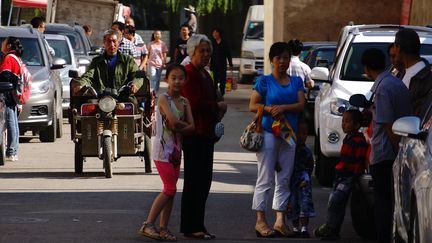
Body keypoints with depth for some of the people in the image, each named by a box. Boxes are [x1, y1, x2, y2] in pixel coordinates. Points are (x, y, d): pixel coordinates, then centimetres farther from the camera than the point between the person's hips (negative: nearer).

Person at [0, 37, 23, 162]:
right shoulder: (17, 58, 20)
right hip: (13, 97, 10)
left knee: (10, 123, -11)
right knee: (13, 123, 11)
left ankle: (11, 152, -13)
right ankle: (13, 152, 14)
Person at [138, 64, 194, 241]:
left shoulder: (184, 102, 10)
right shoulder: (163, 99, -10)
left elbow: (191, 126, -1)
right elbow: (173, 121, -24)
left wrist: (178, 128, -16)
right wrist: (185, 125, -6)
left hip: (176, 150, 7)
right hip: (163, 149, -7)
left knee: (170, 190, 7)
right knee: (170, 189, -11)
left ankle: (163, 228, 11)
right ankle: (148, 225, -7)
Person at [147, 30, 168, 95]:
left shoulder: (162, 44, 2)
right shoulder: (150, 44, 2)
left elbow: (164, 55, 3)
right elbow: (147, 54, 7)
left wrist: (164, 63, -3)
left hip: (159, 64, 1)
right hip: (152, 63, -1)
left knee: (158, 79, 7)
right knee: (153, 78, -13)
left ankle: (156, 93, 16)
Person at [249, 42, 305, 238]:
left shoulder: (296, 82, 12)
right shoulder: (264, 81, 1)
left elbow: (301, 105, 0)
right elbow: (252, 105, -3)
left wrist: (283, 108, -16)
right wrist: (270, 109, -19)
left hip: (289, 133, 4)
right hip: (268, 132, -4)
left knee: (284, 179, 6)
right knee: (265, 179, -6)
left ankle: (280, 220, 10)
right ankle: (260, 220, -5)